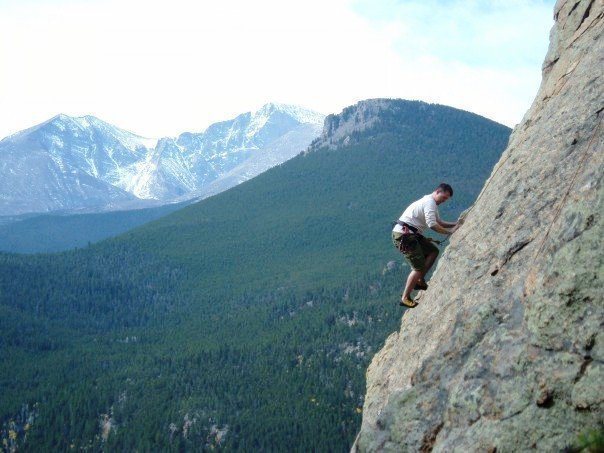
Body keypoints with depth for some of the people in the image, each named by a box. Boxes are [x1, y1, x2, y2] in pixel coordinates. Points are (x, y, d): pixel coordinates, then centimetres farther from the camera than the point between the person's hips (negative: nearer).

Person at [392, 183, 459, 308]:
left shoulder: (430, 202, 21)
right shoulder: (430, 202, -12)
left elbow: (438, 222, 25)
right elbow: (432, 224, -22)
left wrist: (455, 224, 12)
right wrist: (450, 231, -15)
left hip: (412, 235, 10)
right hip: (403, 235, -10)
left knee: (433, 251, 14)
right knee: (419, 268, -9)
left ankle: (420, 281, 13)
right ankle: (405, 298, -2)